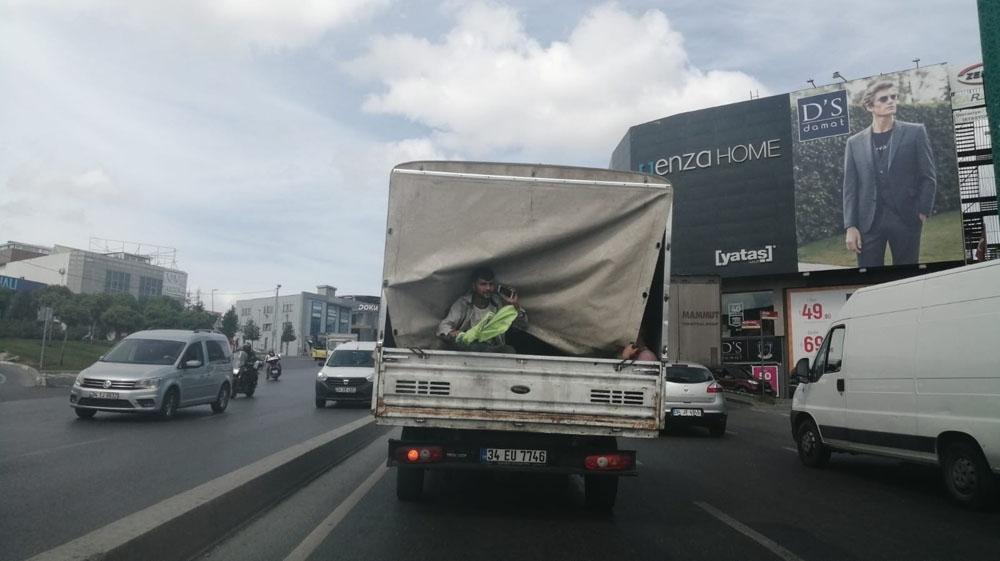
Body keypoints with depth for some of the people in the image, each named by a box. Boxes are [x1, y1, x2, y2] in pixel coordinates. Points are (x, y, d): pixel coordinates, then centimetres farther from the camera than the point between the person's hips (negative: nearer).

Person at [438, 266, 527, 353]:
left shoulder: (500, 303, 6)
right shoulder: (462, 303, 0)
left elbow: (523, 326, 7)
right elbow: (443, 327, -8)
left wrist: (517, 307, -12)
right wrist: (451, 333, -32)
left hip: (494, 348, 0)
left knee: (509, 350, -31)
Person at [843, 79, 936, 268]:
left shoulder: (915, 132, 6)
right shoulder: (855, 143, 8)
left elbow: (928, 176, 5)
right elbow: (850, 188, 5)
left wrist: (922, 212, -5)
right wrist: (850, 226, -3)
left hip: (906, 219, 0)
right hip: (868, 222, 1)